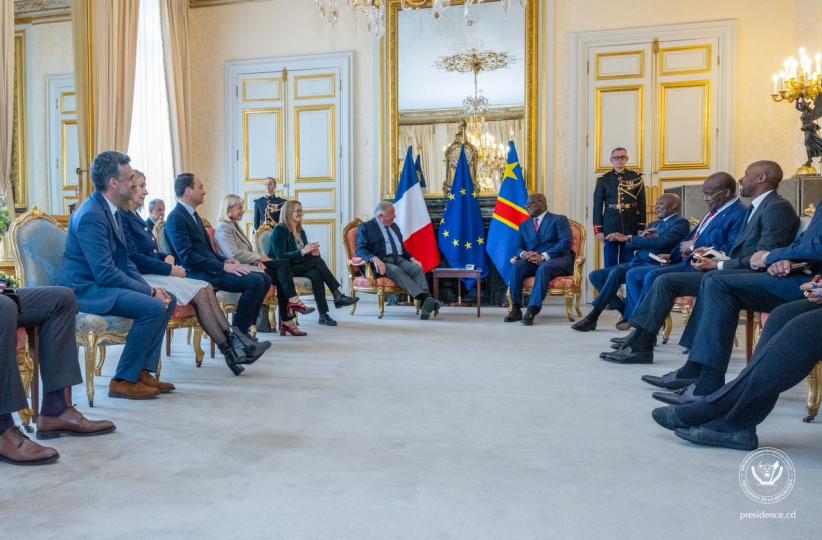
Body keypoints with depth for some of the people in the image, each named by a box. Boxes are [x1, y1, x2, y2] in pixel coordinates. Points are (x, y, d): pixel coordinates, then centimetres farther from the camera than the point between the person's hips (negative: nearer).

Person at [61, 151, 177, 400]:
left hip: (102, 283, 10)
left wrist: (150, 287, -1)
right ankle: (123, 380, -11)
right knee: (154, 307, -25)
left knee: (168, 300, 4)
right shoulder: (91, 215, -21)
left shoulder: (112, 210, 10)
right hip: (86, 289, -10)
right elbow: (105, 273, -26)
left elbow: (124, 261, 14)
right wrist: (150, 291, -20)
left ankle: (144, 371, 5)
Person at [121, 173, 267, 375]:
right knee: (200, 292, -20)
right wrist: (170, 269, -15)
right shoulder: (122, 218, -11)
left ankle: (231, 338, -16)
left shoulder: (134, 217, 19)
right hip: (142, 278, -9)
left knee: (206, 287, -9)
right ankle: (229, 350, -14)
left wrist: (166, 257, 3)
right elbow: (134, 258, -19)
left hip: (155, 274, 9)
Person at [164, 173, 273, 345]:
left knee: (264, 279, -1)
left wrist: (227, 260, 4)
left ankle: (244, 328, 2)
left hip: (212, 268, 9)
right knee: (255, 281, -23)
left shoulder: (193, 215, 20)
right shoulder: (176, 218, -10)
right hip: (198, 274, -9)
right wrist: (223, 266, -21)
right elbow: (187, 257, -20)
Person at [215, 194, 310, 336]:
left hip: (250, 264, 9)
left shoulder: (235, 226, 23)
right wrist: (258, 257, -11)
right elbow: (234, 254, -18)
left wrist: (257, 259, 0)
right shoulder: (223, 228, -6)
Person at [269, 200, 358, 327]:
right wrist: (303, 251, -25)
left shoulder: (301, 231, 17)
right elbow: (280, 257, -17)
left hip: (300, 268, 6)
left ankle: (323, 315, -32)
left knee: (316, 275, -29)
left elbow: (308, 254, 16)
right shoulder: (279, 230, -6)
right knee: (317, 260, -27)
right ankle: (338, 295, -26)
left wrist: (313, 251, -10)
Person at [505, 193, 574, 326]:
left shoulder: (559, 220, 7)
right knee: (517, 266, -28)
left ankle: (532, 311, -42)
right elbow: (517, 247, 14)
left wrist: (543, 256, -20)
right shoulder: (524, 225, 23)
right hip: (532, 261, 4)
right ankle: (516, 309, -28)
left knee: (544, 268, -37)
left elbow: (566, 242, -8)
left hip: (556, 260, -4)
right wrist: (523, 254, -12)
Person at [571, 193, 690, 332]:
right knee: (595, 276, -4)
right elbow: (630, 245, 19)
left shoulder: (681, 223, 2)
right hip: (634, 263, 9)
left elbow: (662, 242, -18)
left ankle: (592, 317, -25)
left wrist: (629, 238, -17)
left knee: (616, 272, -33)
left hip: (653, 266, -9)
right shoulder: (654, 224, 26)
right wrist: (641, 236, -3)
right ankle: (626, 312, -5)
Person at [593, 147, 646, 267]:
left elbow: (642, 204, 5)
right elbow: (597, 205, 2)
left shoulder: (636, 178, 6)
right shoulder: (603, 179, 4)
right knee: (610, 263, 3)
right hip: (610, 226, -1)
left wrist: (641, 227, 0)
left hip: (630, 226, 1)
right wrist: (598, 229, -4)